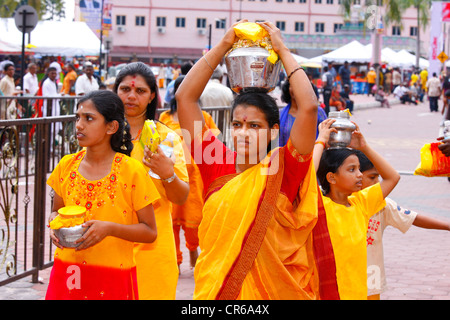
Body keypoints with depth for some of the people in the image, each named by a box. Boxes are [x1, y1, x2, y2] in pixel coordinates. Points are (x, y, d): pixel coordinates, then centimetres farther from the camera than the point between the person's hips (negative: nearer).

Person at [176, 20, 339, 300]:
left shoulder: (283, 170, -6)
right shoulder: (217, 164, 0)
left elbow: (309, 106, -17)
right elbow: (185, 96, 0)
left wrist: (283, 50, -8)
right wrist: (223, 45, 1)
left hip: (273, 290, -2)